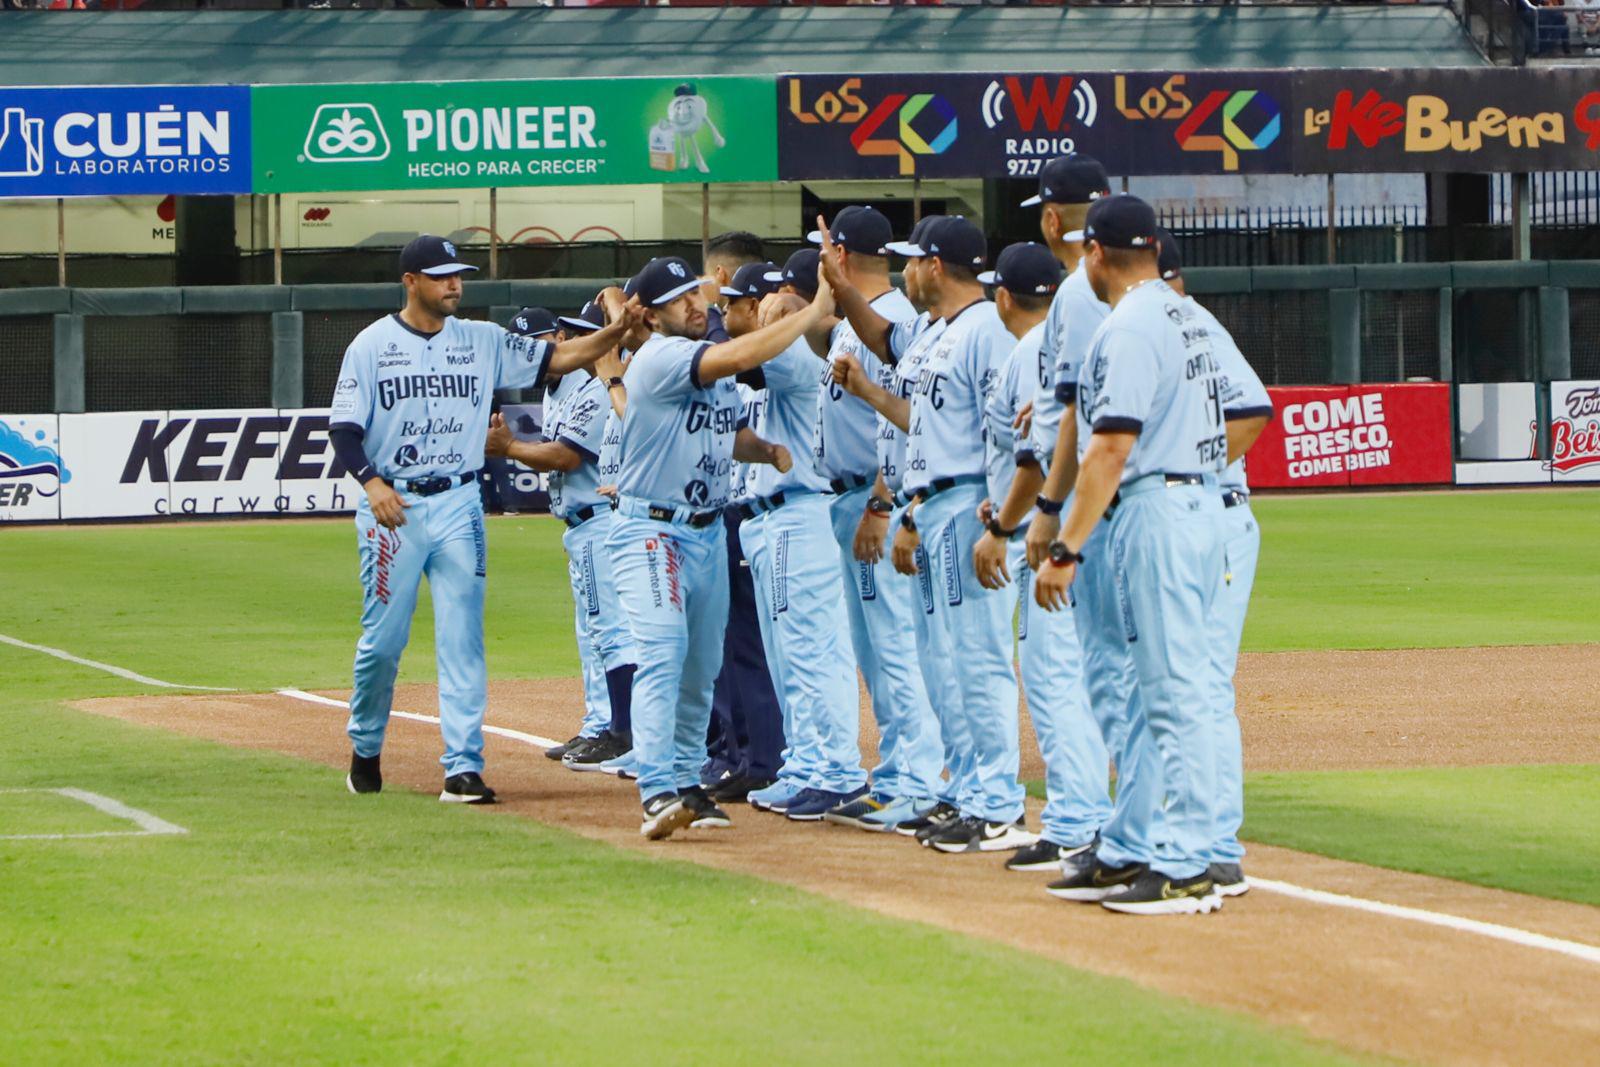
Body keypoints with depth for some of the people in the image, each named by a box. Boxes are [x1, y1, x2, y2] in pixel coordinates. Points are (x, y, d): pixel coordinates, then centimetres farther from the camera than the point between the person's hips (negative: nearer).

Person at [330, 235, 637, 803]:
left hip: (458, 505, 2)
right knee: (383, 638, 3)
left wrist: (615, 331, -15)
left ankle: (464, 767, -4)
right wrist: (372, 482, -21)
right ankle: (365, 750, 25)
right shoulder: (371, 346, -1)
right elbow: (343, 429, -4)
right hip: (392, 506, -2)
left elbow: (556, 358, 1)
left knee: (462, 638, -3)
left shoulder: (482, 341, 7)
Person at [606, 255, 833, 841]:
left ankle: (686, 780, 24)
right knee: (664, 653, -20)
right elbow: (740, 357, -32)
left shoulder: (714, 362, 12)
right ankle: (658, 792, -28)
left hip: (708, 529, 9)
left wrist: (768, 450, -1)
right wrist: (812, 312, -26)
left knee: (702, 665, 13)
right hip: (653, 530, -9)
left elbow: (731, 433, 22)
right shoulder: (660, 357, -17)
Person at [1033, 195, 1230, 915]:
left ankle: (1187, 868, -8)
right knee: (1155, 689, 14)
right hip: (1198, 502, 10)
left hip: (1158, 506, -10)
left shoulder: (1129, 327, -14)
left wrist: (1065, 549, -19)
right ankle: (1128, 852, 20)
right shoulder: (1185, 316, 15)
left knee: (1177, 693, -9)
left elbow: (1111, 449, -20)